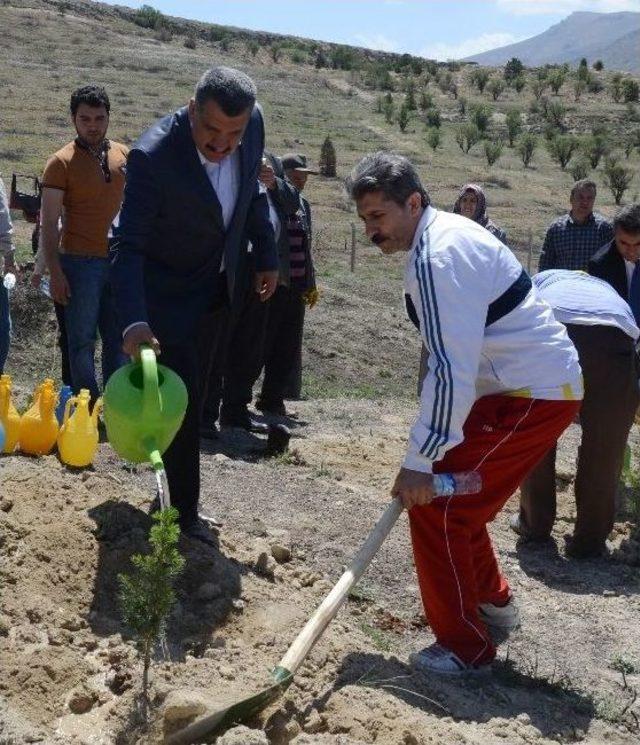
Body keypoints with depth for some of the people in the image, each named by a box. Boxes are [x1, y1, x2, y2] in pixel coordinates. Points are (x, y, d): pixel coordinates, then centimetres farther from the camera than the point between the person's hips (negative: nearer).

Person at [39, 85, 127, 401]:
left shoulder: (123, 155, 7)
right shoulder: (61, 162, -7)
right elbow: (49, 223, -8)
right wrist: (55, 273, -14)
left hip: (120, 260, 4)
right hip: (80, 262, -4)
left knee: (118, 339, 10)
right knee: (82, 342, 1)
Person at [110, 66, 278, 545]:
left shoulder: (254, 121, -16)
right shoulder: (153, 156, -33)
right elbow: (129, 248, -32)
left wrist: (267, 256, 5)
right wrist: (133, 321, -45)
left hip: (224, 276, 6)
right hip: (170, 287, -6)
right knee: (183, 398, -4)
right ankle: (186, 513, 9)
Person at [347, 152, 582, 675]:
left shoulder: (437, 257, -21)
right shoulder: (447, 233, 11)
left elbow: (452, 368, -26)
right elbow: (457, 355, 18)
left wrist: (419, 461, -22)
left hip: (535, 394, -10)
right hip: (548, 382, 10)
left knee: (434, 504, -8)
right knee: (453, 492, 20)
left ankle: (465, 648, 5)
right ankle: (492, 600, 39)